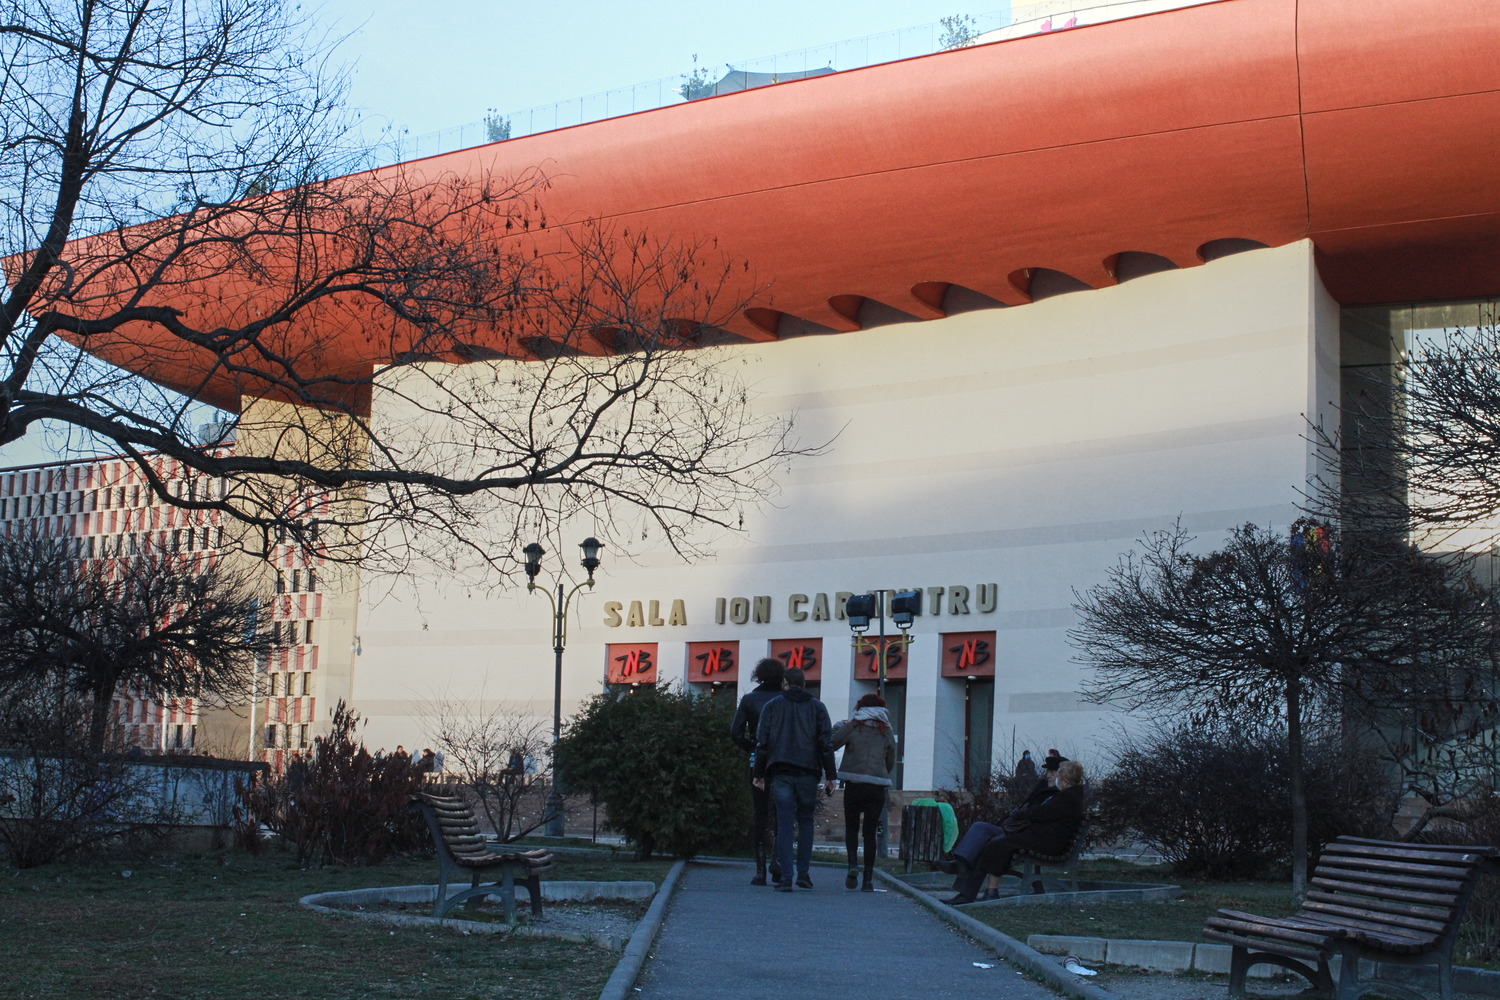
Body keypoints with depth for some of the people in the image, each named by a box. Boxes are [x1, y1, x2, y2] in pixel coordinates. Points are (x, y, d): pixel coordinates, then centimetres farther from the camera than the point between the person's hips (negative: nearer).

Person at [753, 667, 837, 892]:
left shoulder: (772, 706, 8)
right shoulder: (817, 707, 9)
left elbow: (762, 742, 3)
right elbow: (826, 743, 2)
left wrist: (760, 774, 6)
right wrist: (829, 776, 4)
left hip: (780, 773, 0)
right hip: (808, 773, 1)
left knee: (784, 824, -1)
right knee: (805, 821, 14)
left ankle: (786, 877, -9)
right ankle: (804, 873, 9)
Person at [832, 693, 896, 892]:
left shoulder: (852, 727, 2)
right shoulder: (886, 733, 9)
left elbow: (830, 744, -4)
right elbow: (891, 763, 13)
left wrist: (837, 728, 13)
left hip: (854, 785, -1)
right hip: (877, 787, 1)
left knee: (851, 827, 14)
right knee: (870, 832, 5)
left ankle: (852, 865, -9)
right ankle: (868, 878, 0)